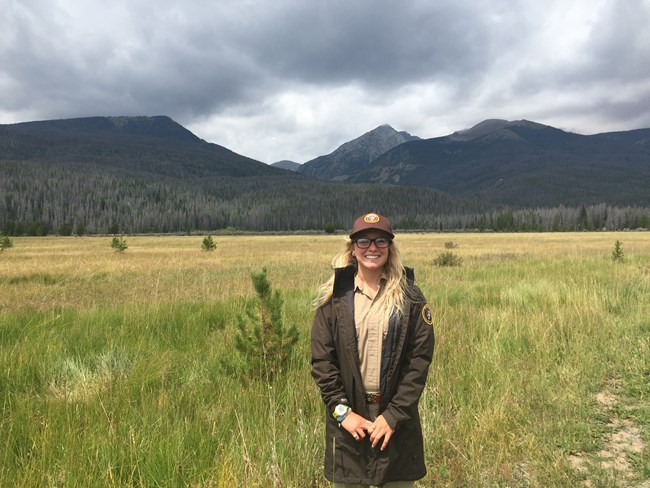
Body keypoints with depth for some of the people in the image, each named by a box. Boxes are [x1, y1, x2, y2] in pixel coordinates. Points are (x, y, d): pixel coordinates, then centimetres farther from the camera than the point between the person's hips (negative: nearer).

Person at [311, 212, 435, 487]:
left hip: (397, 417, 0)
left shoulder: (410, 298, -2)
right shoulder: (334, 298, -1)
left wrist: (393, 414, -11)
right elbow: (321, 360, -3)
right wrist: (342, 411, -10)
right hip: (348, 417, 0)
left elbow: (420, 358, -6)